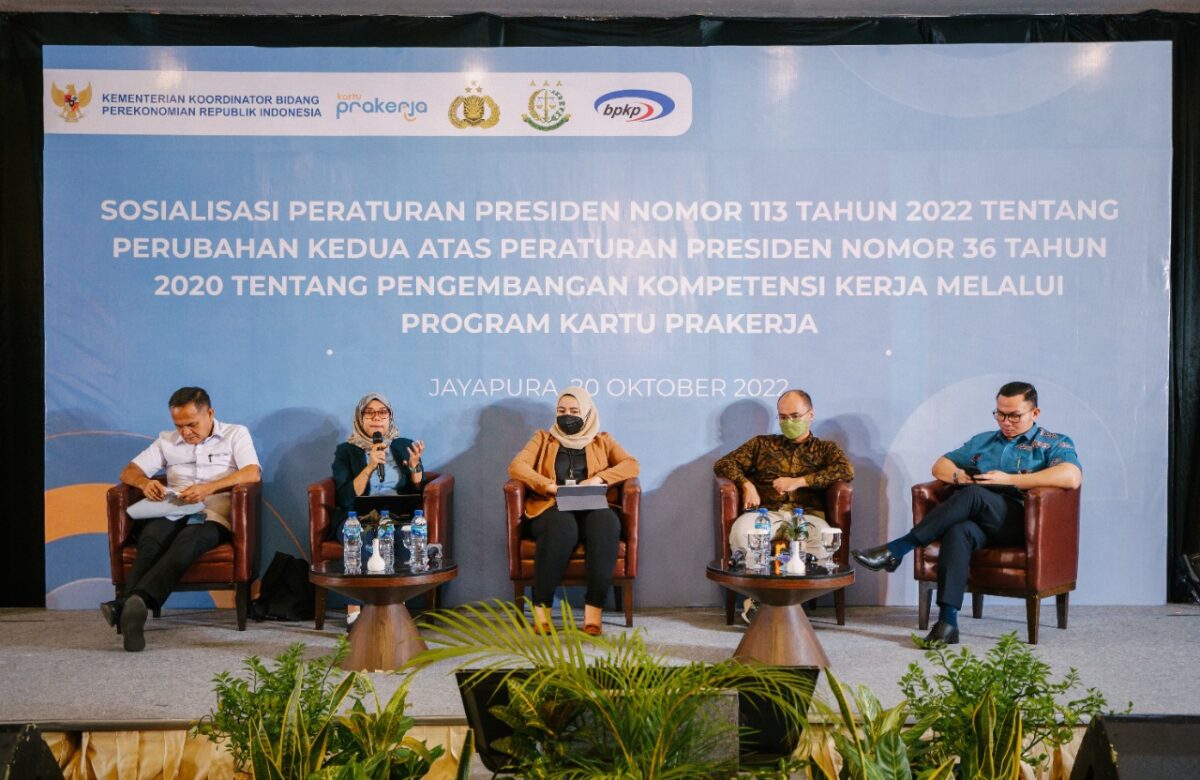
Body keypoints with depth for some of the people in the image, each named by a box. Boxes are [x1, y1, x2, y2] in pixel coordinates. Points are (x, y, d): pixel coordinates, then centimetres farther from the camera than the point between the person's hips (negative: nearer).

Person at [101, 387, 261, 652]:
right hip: (170, 514, 4)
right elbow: (129, 472, 20)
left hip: (211, 518, -3)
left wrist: (209, 488, -18)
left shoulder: (235, 434, 14)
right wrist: (144, 483, -6)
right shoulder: (167, 441, 26)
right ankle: (133, 608, -55)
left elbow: (252, 473, -3)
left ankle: (127, 604, -59)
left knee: (187, 541, -38)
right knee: (150, 538, -34)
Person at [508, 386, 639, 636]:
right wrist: (551, 486, -12)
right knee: (562, 526, -38)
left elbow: (632, 465, 7)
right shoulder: (543, 439, 21)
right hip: (552, 510, -1)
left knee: (606, 522, -36)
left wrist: (598, 478, -10)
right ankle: (541, 605, -31)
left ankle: (594, 607, -37)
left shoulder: (602, 441, 23)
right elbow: (516, 467, 4)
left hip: (591, 509, 1)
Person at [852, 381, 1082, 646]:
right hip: (977, 520, 4)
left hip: (1020, 522, -4)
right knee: (959, 531, -35)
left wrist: (1010, 480, -13)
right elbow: (941, 465, 29)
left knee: (973, 494, -34)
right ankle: (947, 622, -42)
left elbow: (1072, 477, -10)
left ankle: (895, 550, -34)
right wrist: (958, 475, 3)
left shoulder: (1055, 444, 12)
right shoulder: (983, 441, 30)